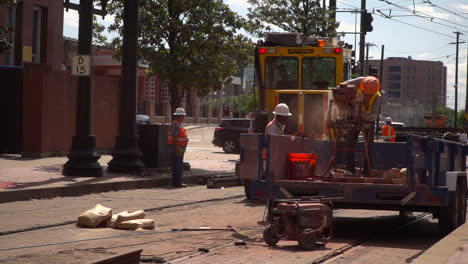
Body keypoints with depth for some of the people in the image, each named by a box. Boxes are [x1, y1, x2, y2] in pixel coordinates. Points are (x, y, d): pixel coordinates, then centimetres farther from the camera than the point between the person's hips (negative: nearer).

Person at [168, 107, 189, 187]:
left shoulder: (178, 124, 18)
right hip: (177, 148, -11)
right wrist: (178, 148, -25)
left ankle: (175, 182, 16)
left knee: (176, 166, 12)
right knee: (179, 165, -11)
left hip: (179, 148, 11)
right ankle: (178, 182, -12)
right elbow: (175, 137, -22)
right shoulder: (175, 124, -15)